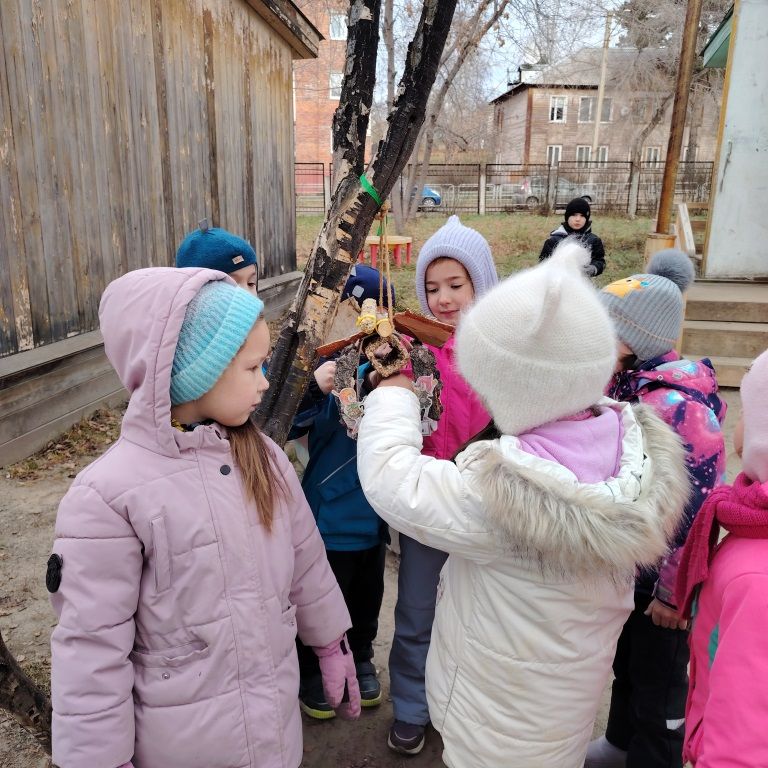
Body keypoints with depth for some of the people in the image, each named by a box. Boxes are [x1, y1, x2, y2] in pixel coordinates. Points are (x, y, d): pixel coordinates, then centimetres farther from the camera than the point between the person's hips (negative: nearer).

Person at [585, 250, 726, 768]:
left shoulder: (679, 406, -28)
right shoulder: (623, 384, -3)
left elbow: (700, 509, -26)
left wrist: (675, 591, -18)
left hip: (663, 578, -8)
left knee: (659, 680, 15)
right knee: (625, 663, 27)